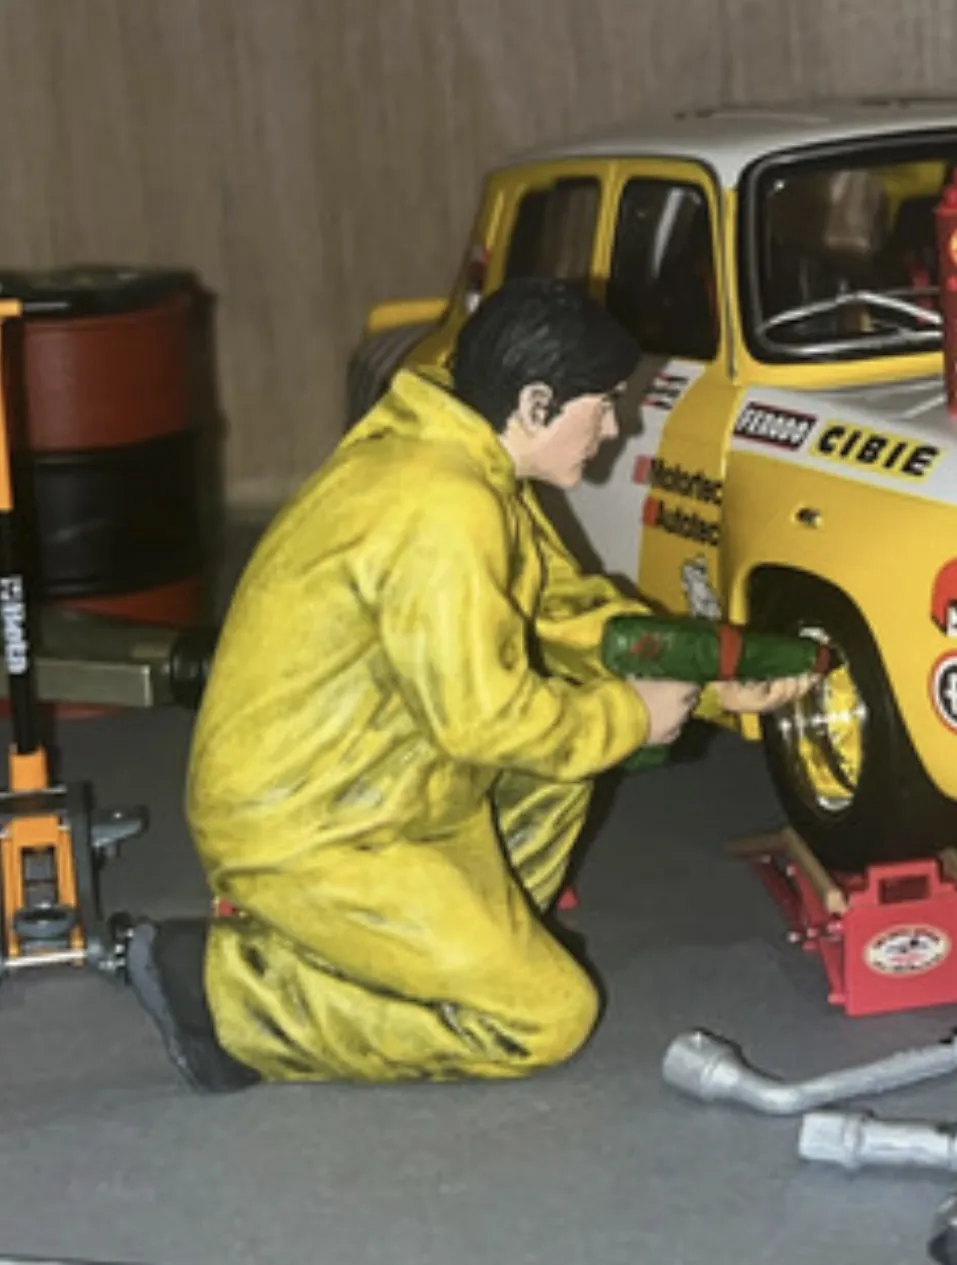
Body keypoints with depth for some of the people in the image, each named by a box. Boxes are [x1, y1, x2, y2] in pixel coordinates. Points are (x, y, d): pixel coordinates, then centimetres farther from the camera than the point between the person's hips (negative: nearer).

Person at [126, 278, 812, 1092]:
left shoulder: (466, 460, 5)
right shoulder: (442, 508, -26)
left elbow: (574, 611, 14)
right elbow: (483, 718, -25)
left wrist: (716, 684, 7)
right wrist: (631, 716, -10)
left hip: (359, 782, 10)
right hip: (300, 833, -10)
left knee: (569, 710, 12)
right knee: (547, 1018, -6)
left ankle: (477, 934, 16)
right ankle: (226, 986, -5)